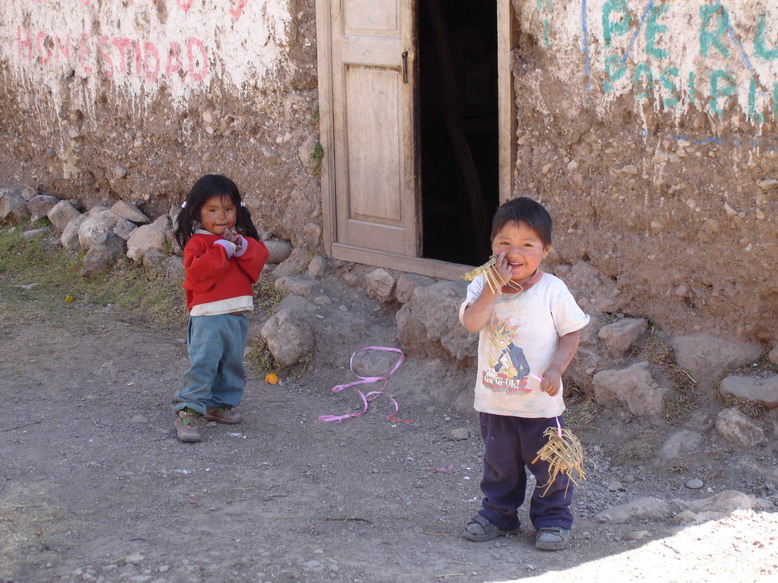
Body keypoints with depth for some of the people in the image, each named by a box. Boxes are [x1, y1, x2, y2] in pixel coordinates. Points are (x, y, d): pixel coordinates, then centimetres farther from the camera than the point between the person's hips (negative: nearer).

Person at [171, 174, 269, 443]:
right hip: (209, 317, -7)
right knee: (202, 365, -12)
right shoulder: (197, 243, -8)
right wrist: (222, 250, -20)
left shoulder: (243, 239, 13)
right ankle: (187, 412, -11)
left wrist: (243, 247, -15)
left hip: (238, 316, 7)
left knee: (232, 365, 16)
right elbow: (197, 274, -22)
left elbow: (258, 261, 2)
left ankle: (220, 404, 31)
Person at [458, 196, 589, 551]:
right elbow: (471, 323, -21)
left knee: (549, 464, 8)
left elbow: (571, 334, -5)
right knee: (499, 463, 18)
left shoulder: (552, 290, -10)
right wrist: (494, 287, -29)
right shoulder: (483, 285, -5)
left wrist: (555, 368, -19)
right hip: (494, 400, 2)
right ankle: (498, 514, 35)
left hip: (540, 400, -2)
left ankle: (553, 519, 24)